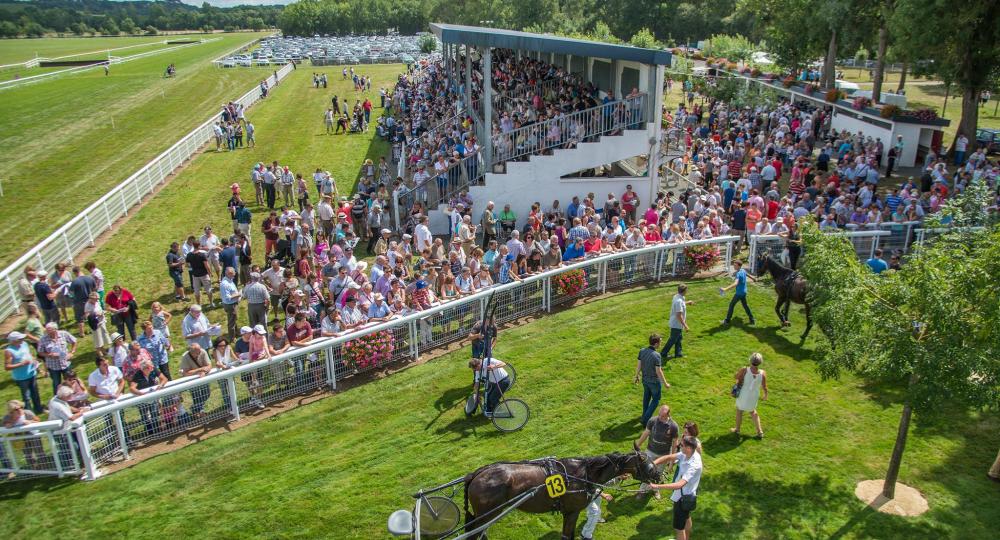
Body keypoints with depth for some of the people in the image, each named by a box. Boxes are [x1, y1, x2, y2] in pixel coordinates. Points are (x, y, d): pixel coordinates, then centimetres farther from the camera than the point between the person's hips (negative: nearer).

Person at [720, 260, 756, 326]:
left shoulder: (738, 274, -24)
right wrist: (754, 279, 47)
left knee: (731, 305, 3)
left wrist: (726, 289, -50)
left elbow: (735, 283, -39)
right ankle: (752, 320, 23)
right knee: (745, 305, 19)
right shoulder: (743, 271, 3)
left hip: (739, 293, -9)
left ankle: (727, 320, 9)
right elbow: (748, 275, 24)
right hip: (743, 292, 9)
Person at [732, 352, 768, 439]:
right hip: (754, 397, 2)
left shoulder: (744, 370, -28)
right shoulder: (762, 373, -23)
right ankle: (759, 432, 30)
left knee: (739, 411, 24)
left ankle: (737, 429, 41)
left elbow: (736, 376, -7)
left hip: (743, 396, -2)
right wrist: (765, 396, 9)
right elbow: (764, 387, -10)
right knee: (753, 412, 29)